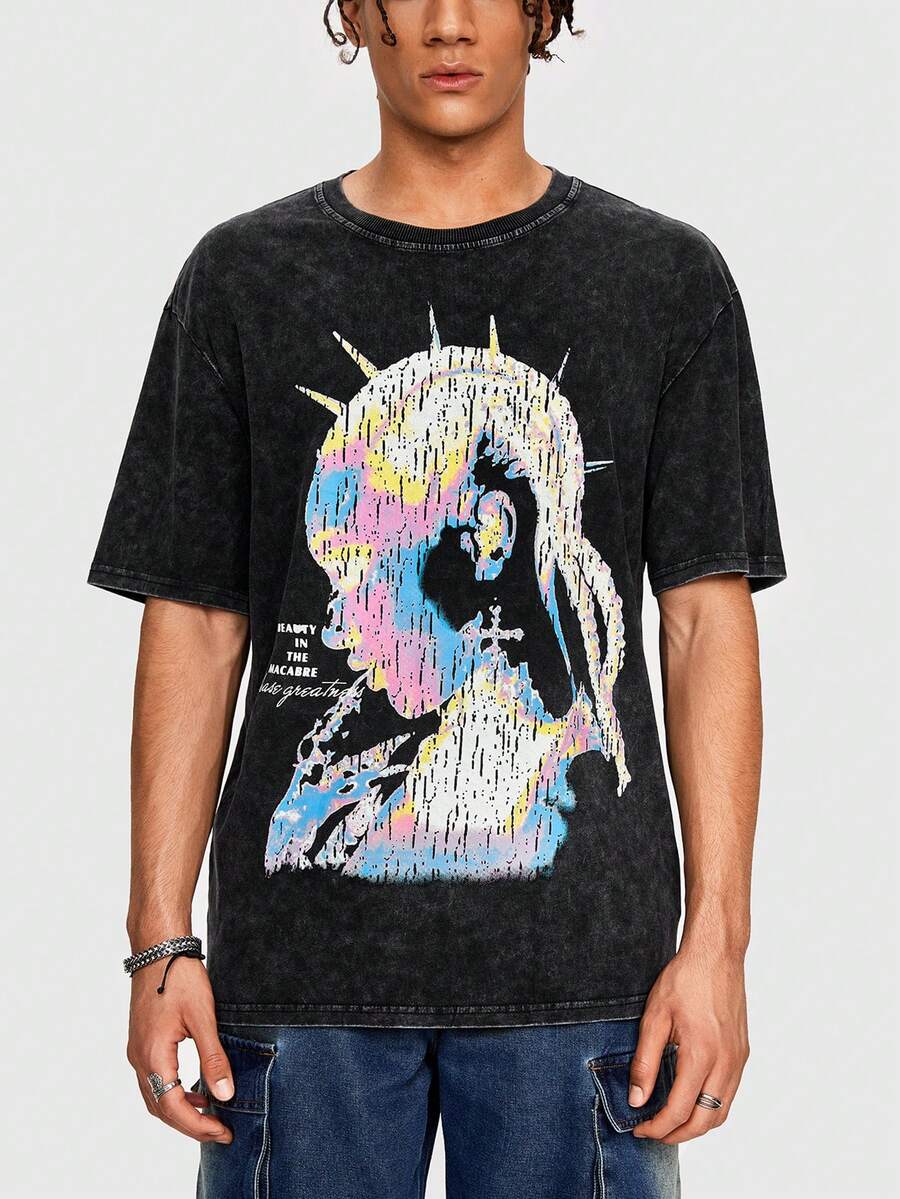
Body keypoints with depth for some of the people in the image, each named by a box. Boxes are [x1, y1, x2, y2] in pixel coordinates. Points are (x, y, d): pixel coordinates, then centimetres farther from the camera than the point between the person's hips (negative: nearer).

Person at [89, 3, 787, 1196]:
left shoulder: (668, 279, 6)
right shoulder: (243, 277, 7)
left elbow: (707, 619, 3)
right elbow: (195, 627, 6)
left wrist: (715, 939, -5)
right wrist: (161, 943, 0)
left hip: (579, 963, 0)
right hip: (300, 959, 1)